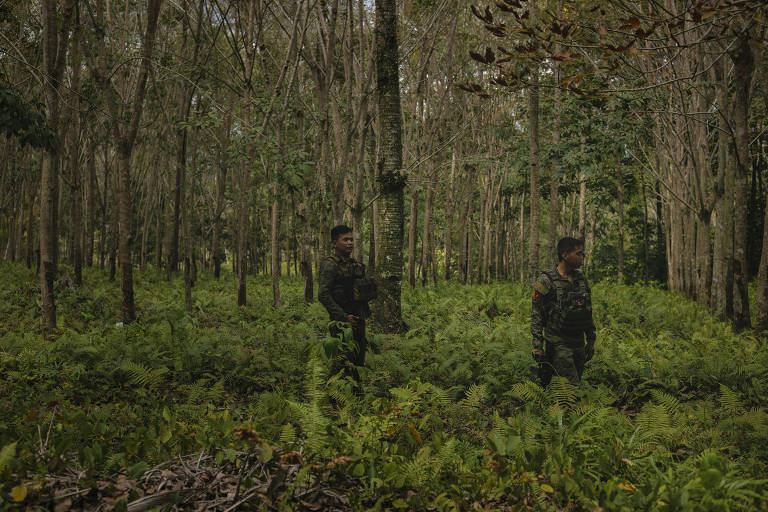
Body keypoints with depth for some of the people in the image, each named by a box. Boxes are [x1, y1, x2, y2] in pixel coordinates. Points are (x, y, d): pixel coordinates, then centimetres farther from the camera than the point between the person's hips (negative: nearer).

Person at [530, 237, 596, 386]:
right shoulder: (546, 281, -9)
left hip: (579, 344, 7)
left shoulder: (581, 279, 11)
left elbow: (588, 312, 19)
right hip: (558, 344, -7)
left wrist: (591, 339, 17)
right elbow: (536, 315, -9)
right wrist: (537, 346, -13)